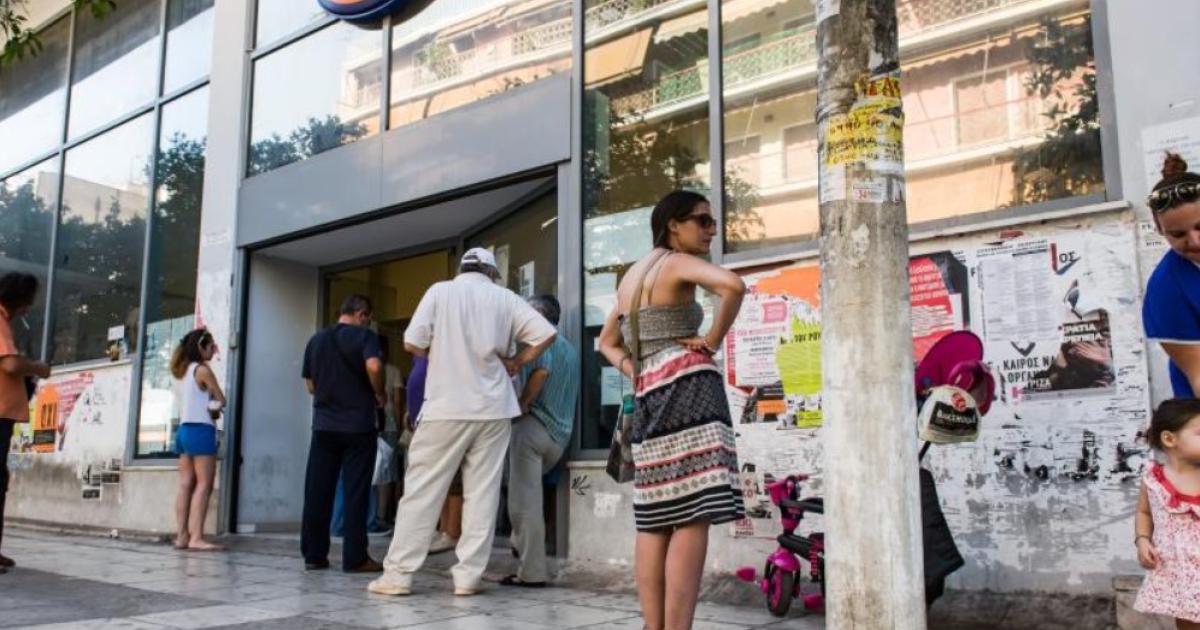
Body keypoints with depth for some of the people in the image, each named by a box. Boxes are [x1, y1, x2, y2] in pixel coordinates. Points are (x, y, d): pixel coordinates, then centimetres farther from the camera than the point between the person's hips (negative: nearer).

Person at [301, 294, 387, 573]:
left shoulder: (316, 339, 13)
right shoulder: (364, 336, -5)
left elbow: (310, 384, 16)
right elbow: (374, 366, -24)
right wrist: (379, 394, -9)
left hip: (323, 424, 5)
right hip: (358, 424, -5)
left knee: (317, 491, 7)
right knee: (356, 492, -1)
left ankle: (313, 554, 10)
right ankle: (355, 558, 1)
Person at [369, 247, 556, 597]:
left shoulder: (440, 291, 1)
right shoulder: (505, 298, 6)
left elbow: (412, 343, -5)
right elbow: (546, 333, 0)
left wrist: (440, 353, 13)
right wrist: (515, 362, 11)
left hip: (446, 406, -1)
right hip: (493, 407, 2)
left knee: (422, 489, 4)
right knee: (482, 492, 5)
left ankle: (398, 573, 6)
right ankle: (468, 575, 4)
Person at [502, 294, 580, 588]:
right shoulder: (570, 349, 22)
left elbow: (541, 370, -23)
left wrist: (522, 405, -14)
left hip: (534, 427, -8)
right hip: (560, 433, 8)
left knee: (525, 499, -6)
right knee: (529, 494, 23)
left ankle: (531, 572, -6)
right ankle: (521, 545, 21)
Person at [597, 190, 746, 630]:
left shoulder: (632, 274, 22)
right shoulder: (678, 263, -2)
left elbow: (607, 342, 29)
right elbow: (733, 285, -22)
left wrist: (635, 372, 12)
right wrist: (713, 340, -10)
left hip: (650, 396, 8)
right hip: (688, 386, -8)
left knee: (655, 521, 8)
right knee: (693, 519, -10)